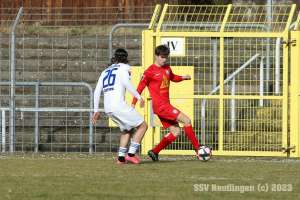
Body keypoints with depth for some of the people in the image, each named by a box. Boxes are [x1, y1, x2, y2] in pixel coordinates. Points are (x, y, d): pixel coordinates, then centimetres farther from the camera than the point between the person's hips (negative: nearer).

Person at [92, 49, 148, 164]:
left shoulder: (105, 71, 25)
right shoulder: (125, 67, 7)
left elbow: (97, 91, 20)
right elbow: (126, 82, -13)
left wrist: (96, 111, 23)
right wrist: (139, 97, -10)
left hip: (108, 109, 7)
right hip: (119, 105, -7)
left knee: (128, 130, 23)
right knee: (143, 126, 3)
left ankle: (121, 157, 9)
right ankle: (131, 154, -7)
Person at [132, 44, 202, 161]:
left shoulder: (167, 68, 12)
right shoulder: (150, 71, -9)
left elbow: (172, 78, 32)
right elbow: (140, 87, -6)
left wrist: (183, 78, 11)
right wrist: (133, 104, -8)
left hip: (166, 105, 9)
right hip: (160, 106, -9)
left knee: (176, 132, 8)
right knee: (186, 121, -13)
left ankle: (154, 152, 15)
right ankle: (197, 147, -5)